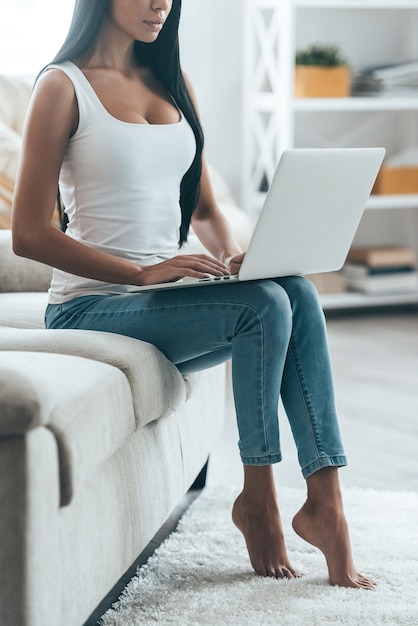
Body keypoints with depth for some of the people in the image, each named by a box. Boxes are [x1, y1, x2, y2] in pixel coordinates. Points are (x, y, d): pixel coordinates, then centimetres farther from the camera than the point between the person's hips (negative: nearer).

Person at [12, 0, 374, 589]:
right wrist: (143, 272, -20)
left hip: (169, 296, 6)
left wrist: (233, 256, -4)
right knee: (264, 306, -27)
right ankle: (257, 501, -11)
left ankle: (325, 502, -23)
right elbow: (29, 234, -11)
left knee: (298, 291, -22)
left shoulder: (174, 85, 15)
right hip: (94, 307, -6)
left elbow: (204, 208, 19)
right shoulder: (64, 87, -6)